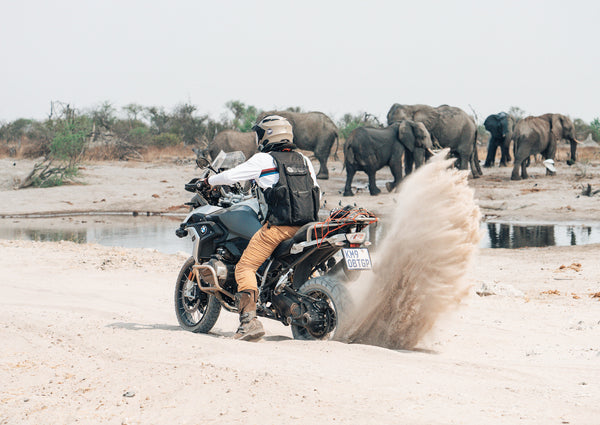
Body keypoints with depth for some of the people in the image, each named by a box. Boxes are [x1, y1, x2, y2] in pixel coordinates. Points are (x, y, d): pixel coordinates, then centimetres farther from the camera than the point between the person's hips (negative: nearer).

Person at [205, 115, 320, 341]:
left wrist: (210, 180, 18)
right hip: (307, 226, 6)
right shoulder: (304, 160, 17)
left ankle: (249, 320, -24)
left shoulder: (264, 160, 0)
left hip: (278, 225, -6)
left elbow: (231, 175, -1)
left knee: (245, 267, -5)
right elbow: (316, 191, 23)